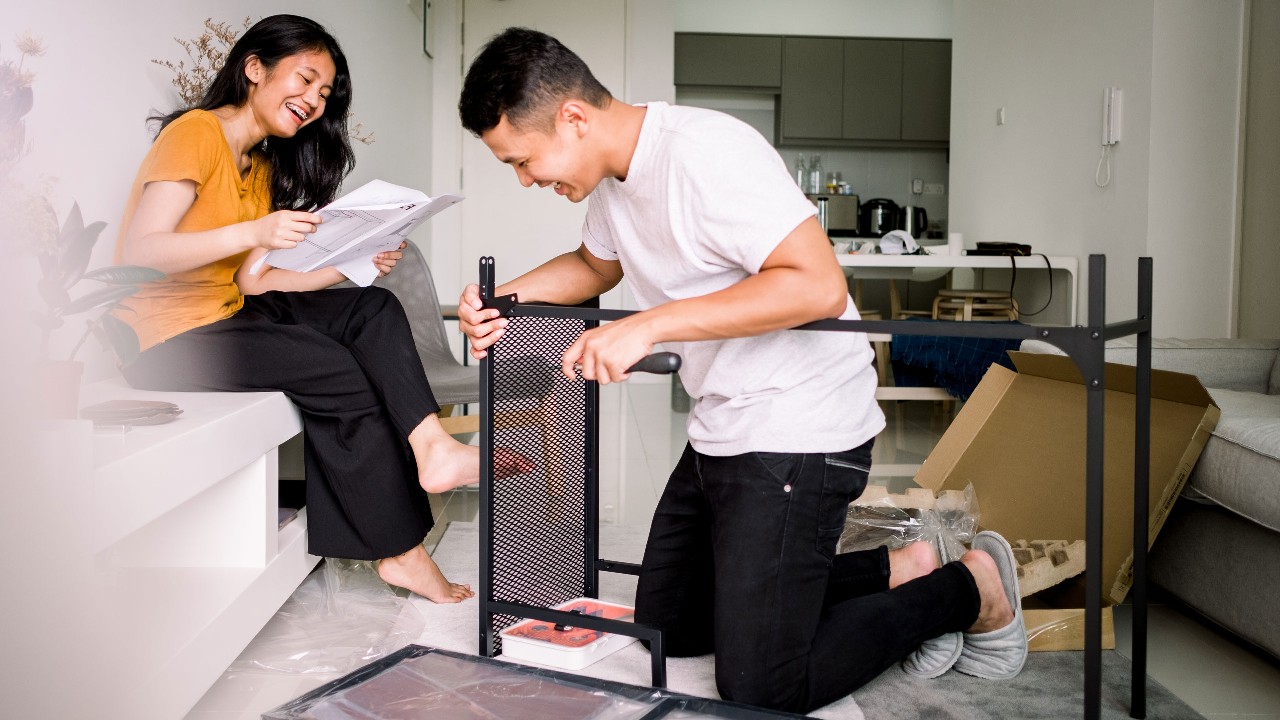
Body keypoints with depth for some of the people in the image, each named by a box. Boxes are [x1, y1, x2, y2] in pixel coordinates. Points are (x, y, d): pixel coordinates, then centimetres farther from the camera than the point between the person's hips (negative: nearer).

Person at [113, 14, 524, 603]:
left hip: (229, 315, 8)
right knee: (342, 373, -22)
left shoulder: (264, 167, 17)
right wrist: (254, 232, -31)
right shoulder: (197, 133, -11)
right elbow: (138, 251, -22)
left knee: (373, 308, -12)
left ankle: (430, 448, -28)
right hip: (167, 337, -8)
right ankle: (402, 551, -12)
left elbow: (250, 281, 5)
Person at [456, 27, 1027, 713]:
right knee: (664, 624, 19)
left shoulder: (705, 150, -23)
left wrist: (649, 326, -30)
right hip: (719, 435, 10)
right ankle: (894, 572, 21)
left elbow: (818, 287, -30)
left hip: (797, 435, -10)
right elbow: (595, 264, 26)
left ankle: (967, 591, 11)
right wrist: (504, 299, 7)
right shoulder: (612, 177, 6)